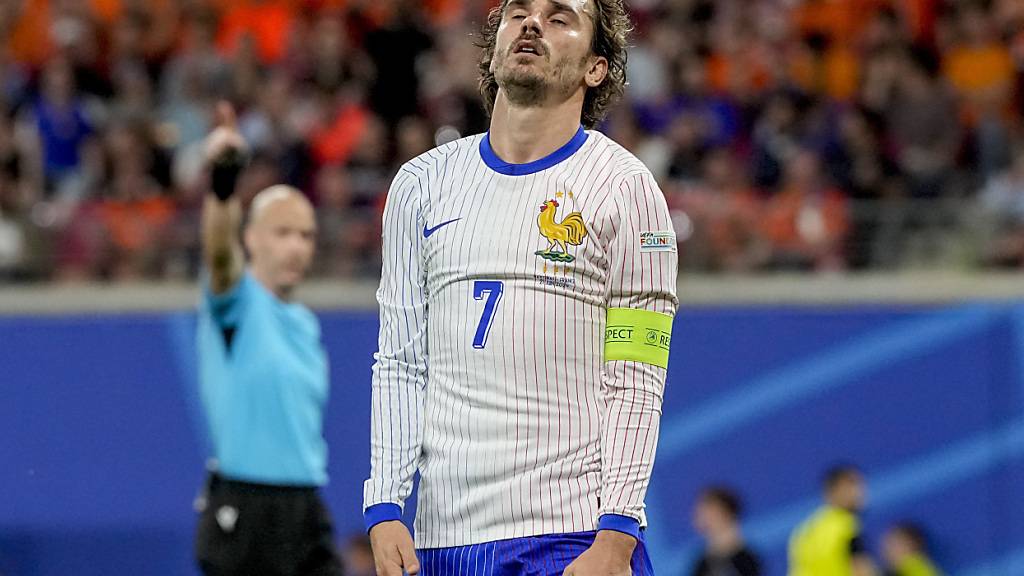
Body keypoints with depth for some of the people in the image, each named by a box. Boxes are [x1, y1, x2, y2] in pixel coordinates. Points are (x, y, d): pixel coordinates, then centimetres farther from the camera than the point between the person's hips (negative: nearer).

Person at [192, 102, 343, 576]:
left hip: (305, 507, 7)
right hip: (243, 512, -7)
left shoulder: (305, 324, 16)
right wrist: (223, 179, -48)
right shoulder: (238, 301, -6)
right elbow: (219, 253, -30)